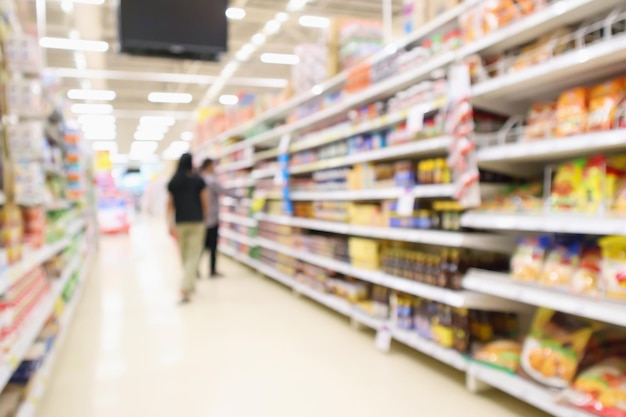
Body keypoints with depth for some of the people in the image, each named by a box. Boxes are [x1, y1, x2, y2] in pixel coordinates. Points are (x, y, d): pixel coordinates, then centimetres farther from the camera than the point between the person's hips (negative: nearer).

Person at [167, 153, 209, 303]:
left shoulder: (172, 182, 4)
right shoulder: (198, 180, -5)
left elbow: (170, 205, 3)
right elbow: (206, 203, -3)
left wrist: (171, 223, 4)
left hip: (180, 222, 4)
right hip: (196, 222, -3)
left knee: (185, 256, 17)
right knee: (193, 256, -3)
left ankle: (190, 285, 31)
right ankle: (185, 289, -16)